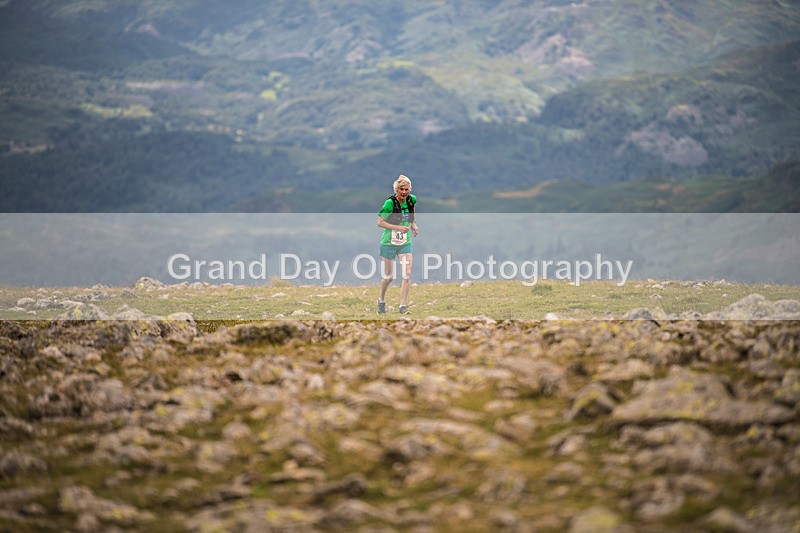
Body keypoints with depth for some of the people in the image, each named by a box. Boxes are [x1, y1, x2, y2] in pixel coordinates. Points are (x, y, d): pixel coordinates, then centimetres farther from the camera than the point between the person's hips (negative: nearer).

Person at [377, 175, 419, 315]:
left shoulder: (412, 200, -3)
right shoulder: (390, 203, -18)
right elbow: (380, 222, -16)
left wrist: (413, 225, 3)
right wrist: (398, 227, -24)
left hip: (405, 243, 4)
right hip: (389, 243, -3)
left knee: (407, 274, -11)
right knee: (388, 276, 7)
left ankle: (403, 306, -6)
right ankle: (382, 300, 34)